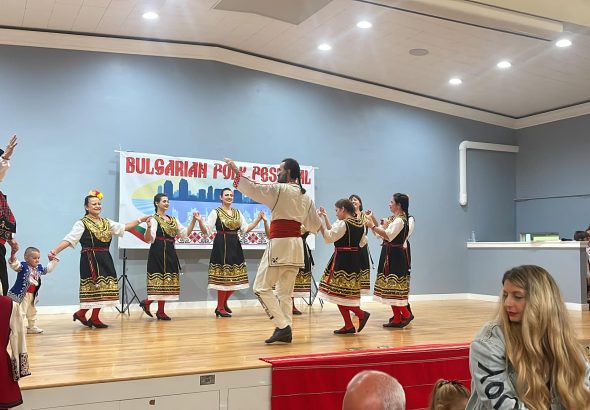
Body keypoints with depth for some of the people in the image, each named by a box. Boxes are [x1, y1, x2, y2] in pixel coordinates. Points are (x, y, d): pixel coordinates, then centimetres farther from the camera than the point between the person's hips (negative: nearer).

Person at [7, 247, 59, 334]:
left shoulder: (39, 267, 7)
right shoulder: (23, 266, -15)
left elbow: (47, 269, 24)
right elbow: (15, 265, -34)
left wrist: (53, 261, 23)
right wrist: (13, 259, -52)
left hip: (32, 295, 8)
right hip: (21, 294, -8)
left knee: (32, 312, 20)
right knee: (20, 312, -12)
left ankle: (32, 327, 34)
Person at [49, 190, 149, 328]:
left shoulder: (106, 222, 14)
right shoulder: (82, 224, -5)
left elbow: (124, 227, 18)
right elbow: (69, 239, -14)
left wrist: (140, 220, 14)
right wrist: (55, 251, -27)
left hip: (105, 259, 6)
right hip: (90, 259, -6)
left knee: (103, 288, 5)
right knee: (94, 287, -8)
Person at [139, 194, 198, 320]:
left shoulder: (173, 219, 15)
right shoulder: (154, 219, -7)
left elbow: (185, 233, 14)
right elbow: (149, 239, -17)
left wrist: (194, 221, 5)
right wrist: (148, 227, -36)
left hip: (171, 253, 7)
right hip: (158, 252, -7)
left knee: (167, 281, 8)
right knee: (161, 280, -7)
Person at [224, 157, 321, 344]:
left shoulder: (279, 189, -8)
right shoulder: (305, 197, 12)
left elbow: (253, 189, -8)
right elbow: (315, 226, 17)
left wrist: (236, 171, 1)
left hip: (279, 244, -7)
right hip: (297, 245, 8)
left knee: (261, 287, -1)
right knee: (285, 291, 12)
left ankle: (283, 326, -6)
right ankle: (286, 331, 11)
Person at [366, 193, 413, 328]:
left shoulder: (400, 220, -14)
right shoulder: (393, 219, 17)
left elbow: (388, 236, -25)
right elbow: (381, 233, 12)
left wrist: (372, 226, -25)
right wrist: (373, 219, 6)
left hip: (395, 256, -10)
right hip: (389, 255, 10)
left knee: (393, 287, -7)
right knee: (390, 287, 10)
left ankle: (406, 314, 3)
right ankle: (397, 318, 14)